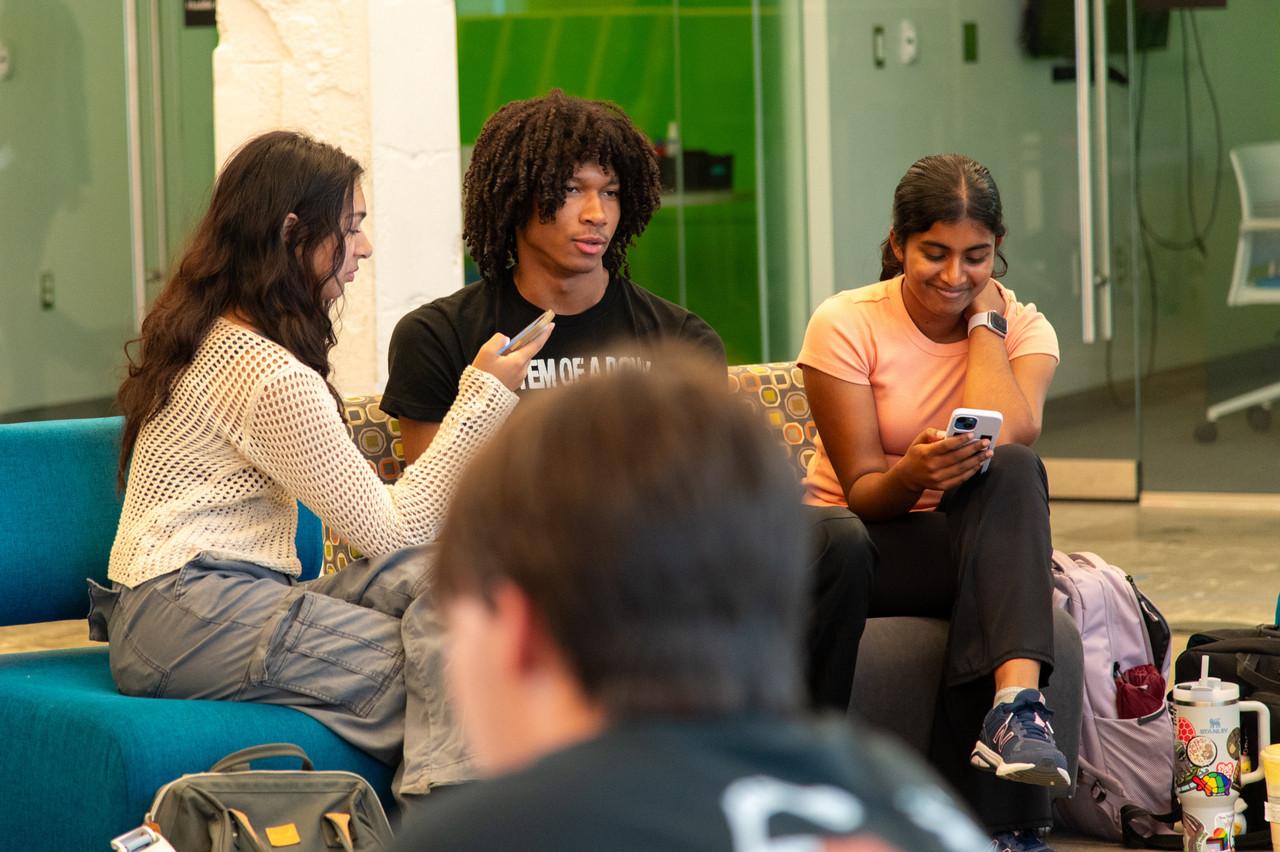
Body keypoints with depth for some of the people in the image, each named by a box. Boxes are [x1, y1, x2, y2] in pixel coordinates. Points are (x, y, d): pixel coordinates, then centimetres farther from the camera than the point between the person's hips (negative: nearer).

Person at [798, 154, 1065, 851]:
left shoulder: (1022, 328, 0)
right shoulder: (846, 325, -7)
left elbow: (1010, 439, -21)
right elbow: (862, 492, -10)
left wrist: (983, 318, -11)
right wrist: (913, 474, -34)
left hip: (970, 547, 2)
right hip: (865, 539, -2)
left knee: (1013, 472, -32)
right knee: (832, 540, -39)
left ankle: (1015, 703, -50)